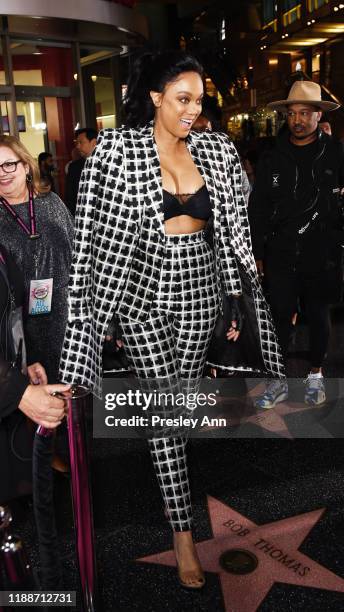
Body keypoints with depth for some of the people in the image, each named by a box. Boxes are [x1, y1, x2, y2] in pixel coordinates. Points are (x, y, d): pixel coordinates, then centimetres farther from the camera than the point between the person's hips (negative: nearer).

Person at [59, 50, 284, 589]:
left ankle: (171, 473, 44)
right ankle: (183, 533, 12)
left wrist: (235, 293, 6)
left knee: (187, 393, 14)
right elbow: (97, 232, -9)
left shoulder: (215, 150, 5)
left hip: (200, 285, 4)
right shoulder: (118, 149, -7)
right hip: (144, 287, -3)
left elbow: (232, 229, 8)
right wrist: (98, 310, -12)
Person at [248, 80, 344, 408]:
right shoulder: (272, 158, 4)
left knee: (317, 316, 13)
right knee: (280, 316, 6)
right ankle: (279, 381, 20)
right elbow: (257, 209, 5)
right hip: (280, 256, 1)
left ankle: (315, 375, 31)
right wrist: (257, 254, 3)